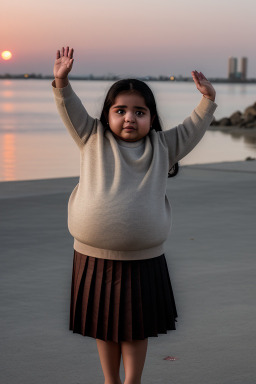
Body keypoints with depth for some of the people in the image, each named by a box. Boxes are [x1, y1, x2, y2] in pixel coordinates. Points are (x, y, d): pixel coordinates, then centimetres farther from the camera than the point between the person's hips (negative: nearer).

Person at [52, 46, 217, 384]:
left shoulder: (162, 147, 3)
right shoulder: (93, 139, 1)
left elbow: (193, 129, 7)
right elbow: (71, 111, -5)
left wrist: (208, 99, -4)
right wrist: (62, 82, -20)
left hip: (143, 260, 0)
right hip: (94, 257, 0)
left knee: (136, 327, 10)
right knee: (103, 325, 15)